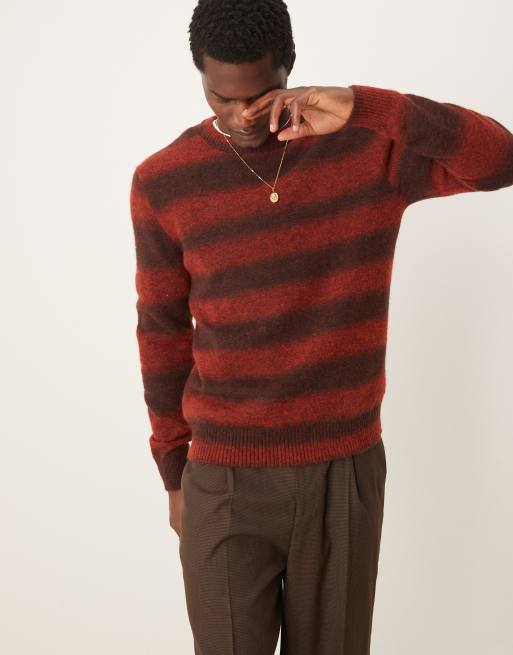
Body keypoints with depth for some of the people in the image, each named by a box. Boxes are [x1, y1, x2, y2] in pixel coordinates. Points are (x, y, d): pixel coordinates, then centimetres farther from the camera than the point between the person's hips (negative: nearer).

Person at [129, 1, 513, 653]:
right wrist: (173, 472, 9)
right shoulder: (162, 183, -4)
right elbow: (163, 334, 3)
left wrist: (367, 106, -25)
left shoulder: (366, 144, -5)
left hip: (346, 471, 1)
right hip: (225, 480, 0)